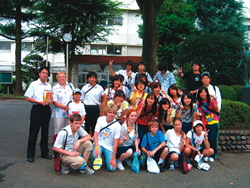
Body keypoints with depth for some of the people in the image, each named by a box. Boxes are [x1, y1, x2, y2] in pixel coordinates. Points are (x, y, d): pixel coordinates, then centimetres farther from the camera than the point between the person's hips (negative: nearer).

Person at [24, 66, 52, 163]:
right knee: (33, 132, -1)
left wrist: (49, 101, -4)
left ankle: (44, 152, 22)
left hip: (46, 109, 5)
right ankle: (30, 155, 10)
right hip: (37, 109, -4)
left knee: (45, 132, 10)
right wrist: (40, 102, -16)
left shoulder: (49, 86, 14)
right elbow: (28, 98, -4)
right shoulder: (34, 84, 0)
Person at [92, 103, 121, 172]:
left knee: (112, 168, -12)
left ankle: (107, 158, 20)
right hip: (99, 143, 0)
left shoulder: (117, 125, -12)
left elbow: (116, 143, -11)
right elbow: (96, 134, -8)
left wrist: (113, 158, -13)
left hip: (109, 147, 0)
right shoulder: (100, 119, -6)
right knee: (95, 155, -33)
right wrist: (96, 147, -25)